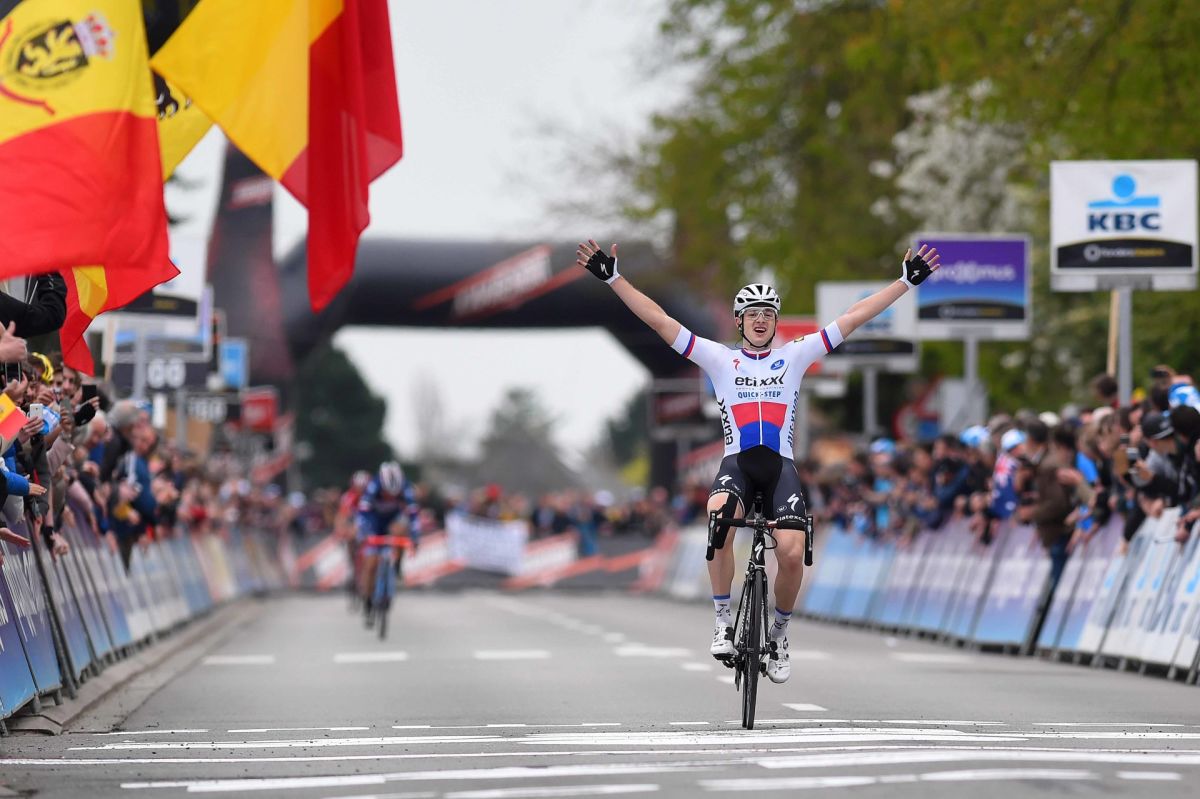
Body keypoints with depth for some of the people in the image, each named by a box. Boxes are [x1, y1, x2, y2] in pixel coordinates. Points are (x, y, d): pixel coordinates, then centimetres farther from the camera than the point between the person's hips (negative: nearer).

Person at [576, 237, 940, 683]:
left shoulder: (795, 356, 12)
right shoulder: (719, 358, 10)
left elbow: (854, 318, 9)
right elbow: (658, 320, 5)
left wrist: (906, 281, 5)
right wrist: (613, 279, -2)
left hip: (780, 465, 1)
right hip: (736, 462, -1)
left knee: (792, 553, -19)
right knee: (719, 517, -35)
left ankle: (779, 633, 10)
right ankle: (724, 623, -22)